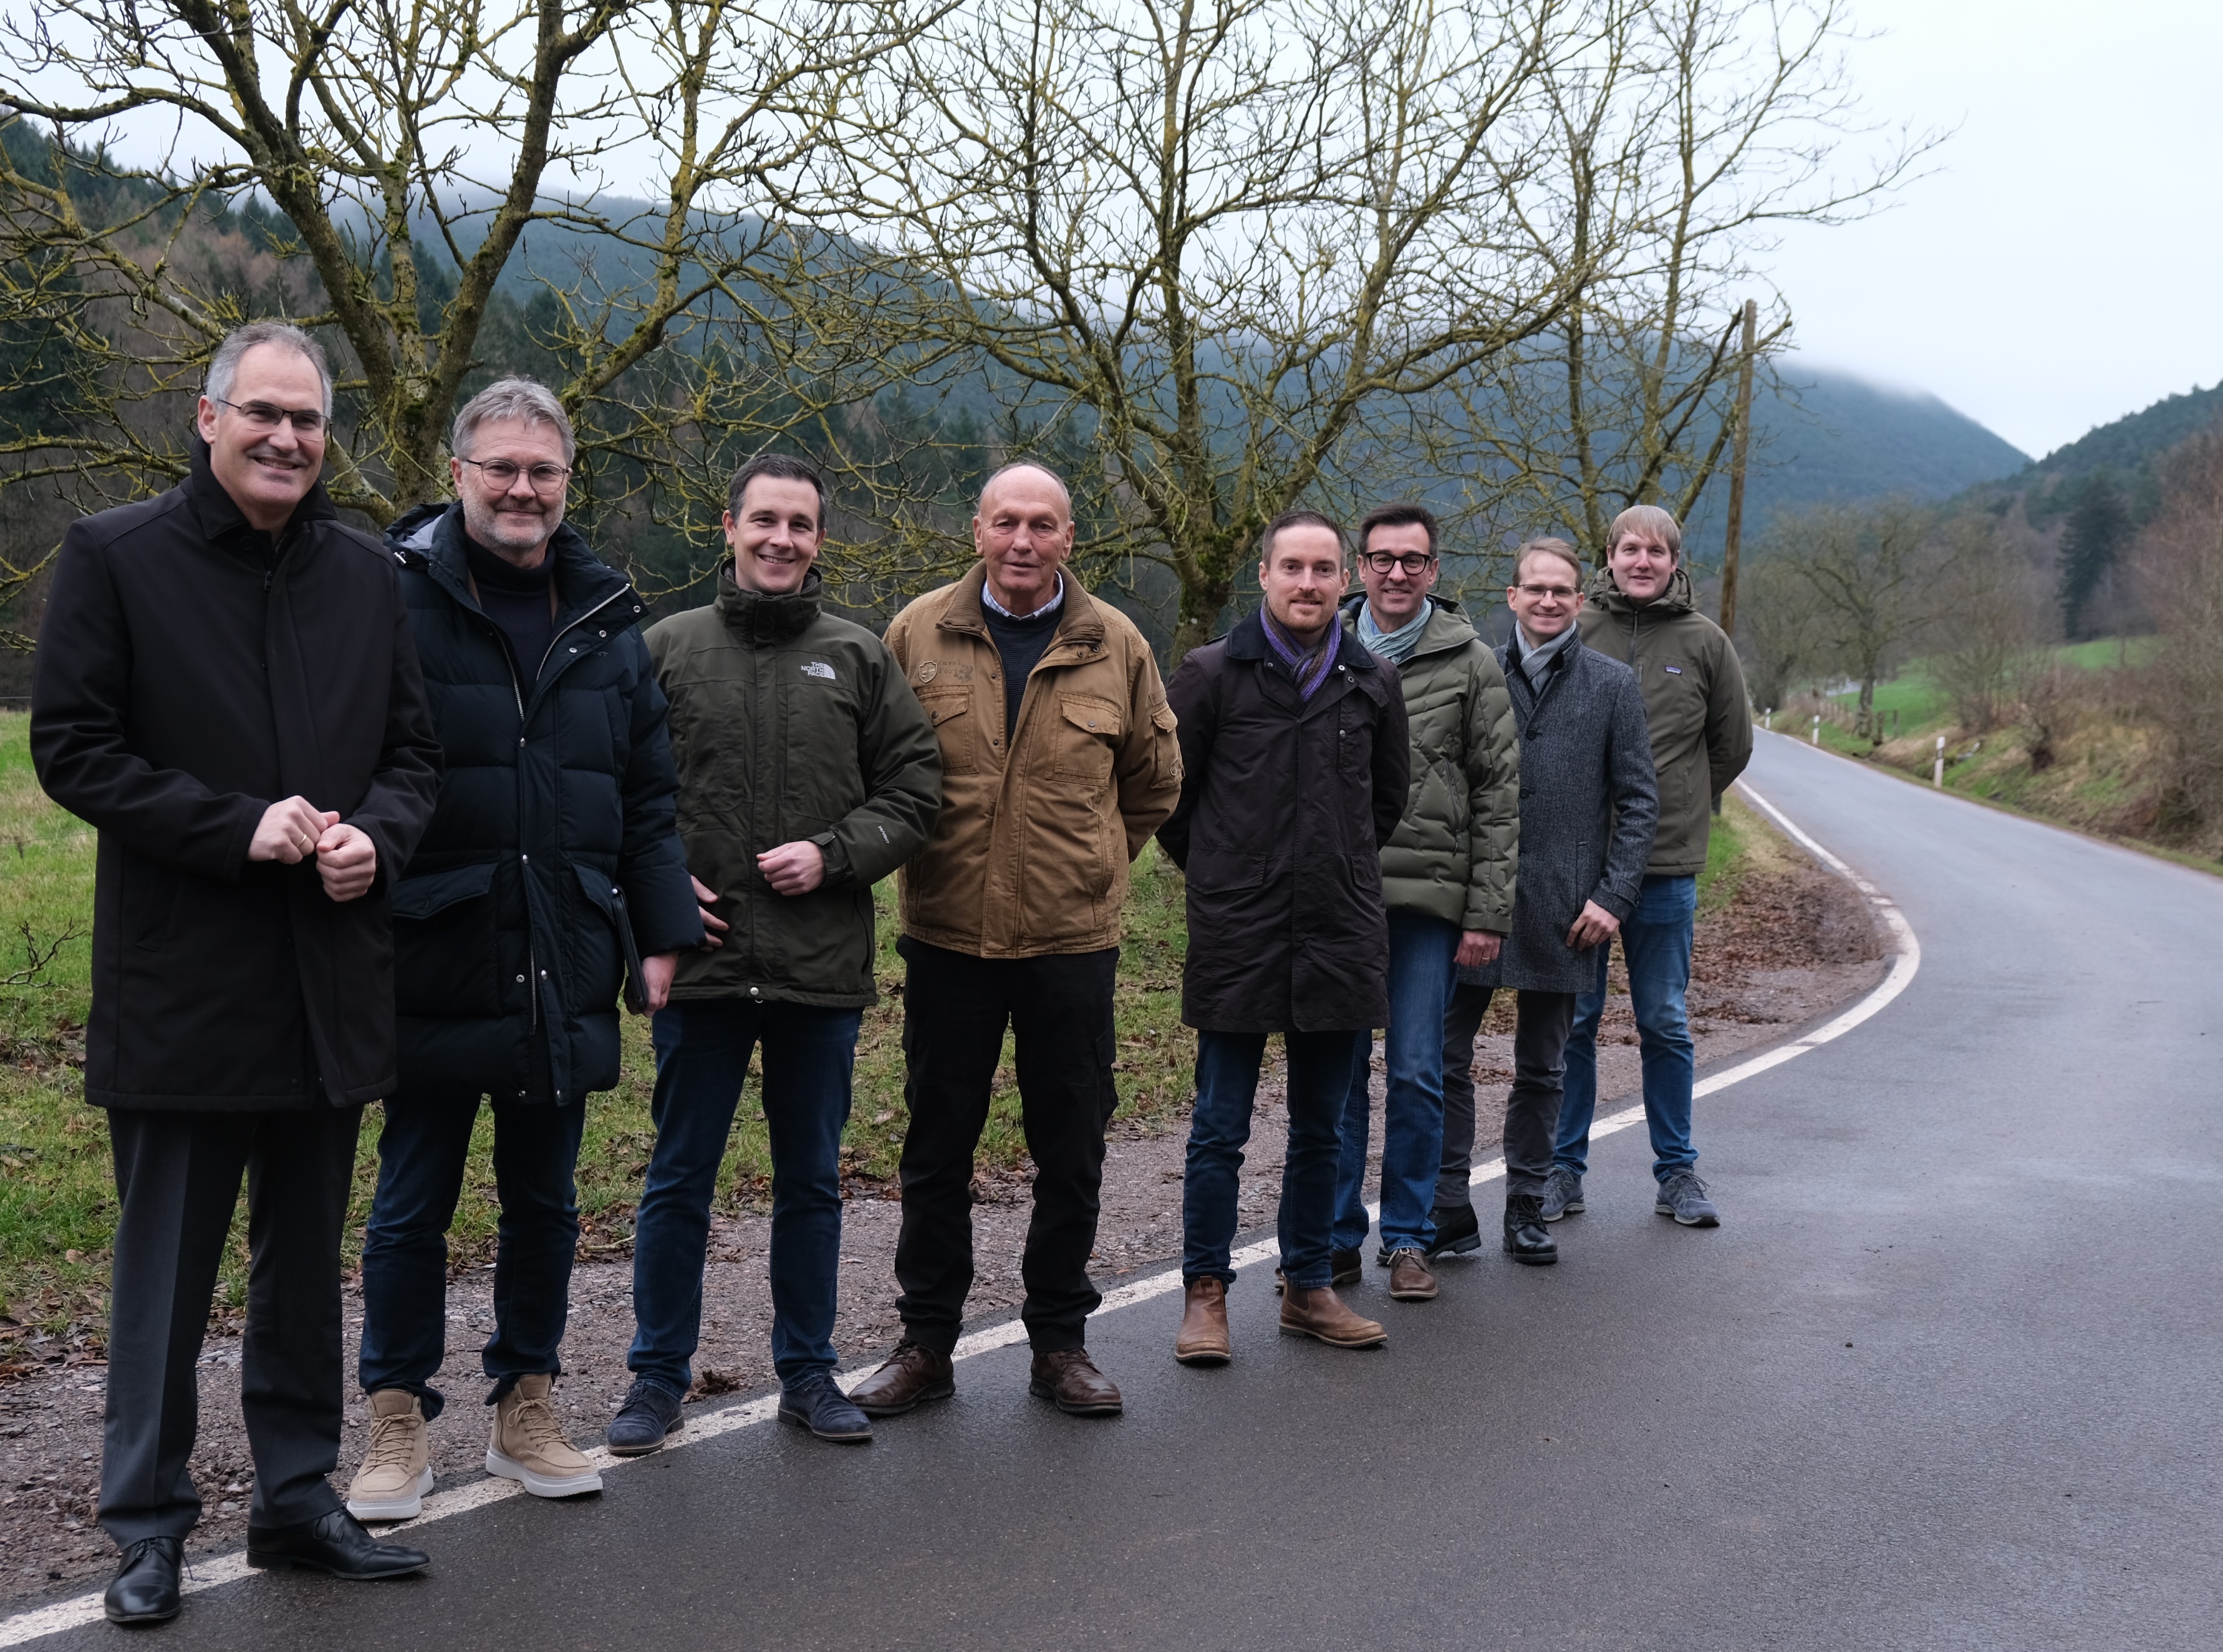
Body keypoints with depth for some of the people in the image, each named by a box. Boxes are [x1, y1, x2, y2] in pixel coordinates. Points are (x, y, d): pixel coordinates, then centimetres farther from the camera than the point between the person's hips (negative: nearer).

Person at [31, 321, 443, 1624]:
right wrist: (238, 826, -17)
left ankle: (299, 1497, 28)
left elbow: (414, 750, 12)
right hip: (180, 977, -4)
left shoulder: (368, 575, 9)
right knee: (167, 1269, 6)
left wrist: (377, 836, -10)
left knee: (308, 1261, 14)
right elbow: (72, 747, -7)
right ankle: (150, 1523, 20)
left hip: (332, 979, 4)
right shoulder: (116, 556, -3)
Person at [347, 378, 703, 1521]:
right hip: (434, 965, -4)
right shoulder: (395, 599, -6)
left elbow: (647, 796, 14)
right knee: (413, 1205, 8)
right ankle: (398, 1422, 23)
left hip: (567, 975, 4)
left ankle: (525, 1413, 29)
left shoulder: (605, 617, 10)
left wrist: (660, 932, 8)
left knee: (545, 1203, 14)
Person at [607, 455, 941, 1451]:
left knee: (812, 1180, 12)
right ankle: (659, 1377, 21)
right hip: (700, 961, -1)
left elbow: (914, 789, 6)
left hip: (823, 964, 1)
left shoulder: (860, 659, 7)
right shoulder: (668, 648, 4)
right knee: (679, 1179, 7)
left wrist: (834, 855, -8)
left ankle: (807, 1372, 26)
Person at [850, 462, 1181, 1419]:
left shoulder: (1114, 646, 3)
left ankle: (1060, 1342, 23)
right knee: (936, 1152, 8)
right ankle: (926, 1344, 21)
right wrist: (928, 858, 9)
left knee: (1071, 1154, 8)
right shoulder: (918, 635, 0)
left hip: (1073, 943, 1)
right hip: (948, 937, 0)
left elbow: (1154, 783, 15)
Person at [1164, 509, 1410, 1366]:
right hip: (1236, 940, -3)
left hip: (1342, 938, 3)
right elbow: (1169, 792, 5)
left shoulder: (1374, 682, 7)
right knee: (1220, 1128, 3)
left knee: (1320, 1128, 12)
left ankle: (1308, 1288, 24)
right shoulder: (1212, 673, -3)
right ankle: (1205, 1293, 14)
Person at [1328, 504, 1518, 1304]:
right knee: (1336, 1072, 6)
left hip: (1429, 895, -1)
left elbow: (1498, 794, 2)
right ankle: (1336, 1237, 16)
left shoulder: (1470, 661, 3)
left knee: (1417, 1075, 3)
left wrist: (1488, 910, -4)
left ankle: (1409, 1238, 16)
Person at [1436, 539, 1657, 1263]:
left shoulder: (1612, 685, 4)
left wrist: (1613, 896, -6)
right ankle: (1450, 1204, 12)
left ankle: (1527, 1208, 21)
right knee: (1444, 1056, 0)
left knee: (1542, 1068, 10)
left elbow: (1638, 801, 4)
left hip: (1561, 905, 0)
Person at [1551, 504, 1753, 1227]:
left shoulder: (1704, 641, 4)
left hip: (1668, 867, 0)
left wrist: (1679, 806, 13)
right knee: (1572, 1020, 6)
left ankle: (1677, 1171, 19)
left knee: (1665, 1024, 8)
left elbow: (1733, 745, 14)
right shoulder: (1574, 630, 1)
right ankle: (1564, 1168, 16)